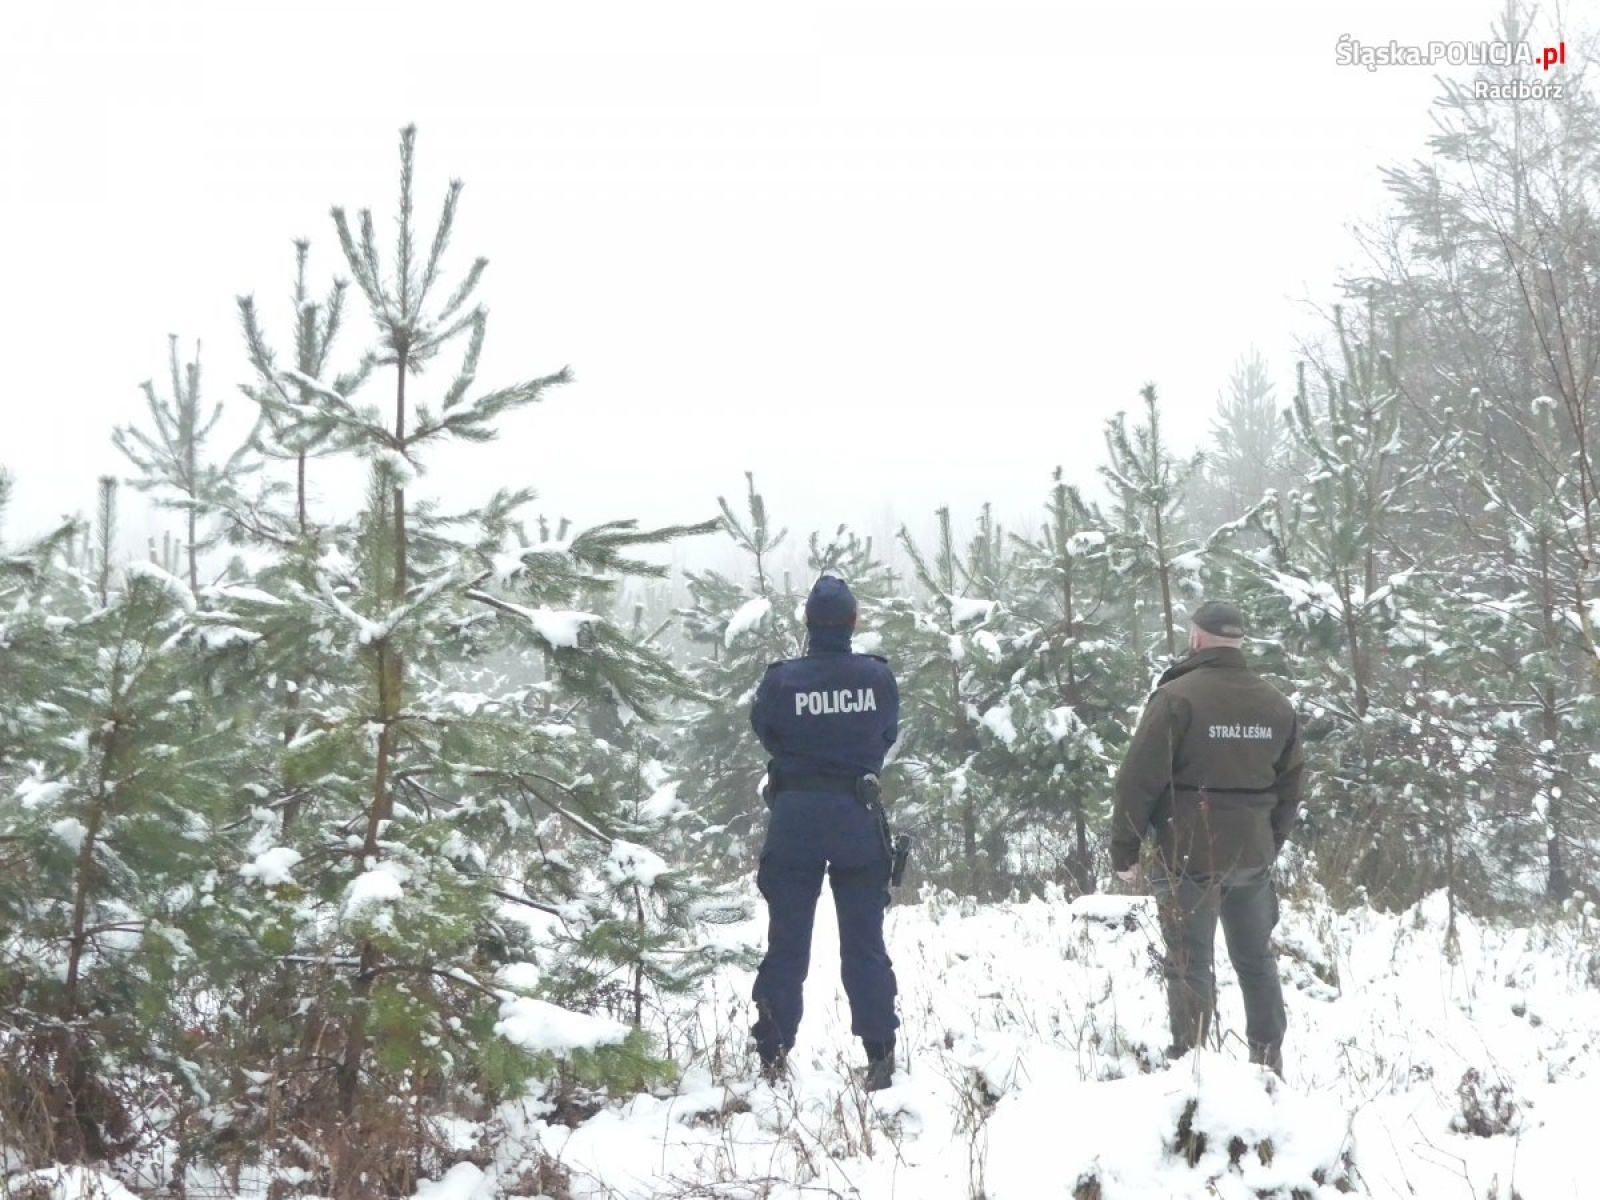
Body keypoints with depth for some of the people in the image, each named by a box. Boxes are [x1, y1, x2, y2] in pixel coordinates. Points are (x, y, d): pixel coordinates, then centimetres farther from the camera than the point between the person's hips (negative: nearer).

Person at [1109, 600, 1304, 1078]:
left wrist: (1124, 850, -6)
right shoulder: (1277, 703, 7)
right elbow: (1289, 785, 13)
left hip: (1188, 855, -5)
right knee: (1256, 958, 18)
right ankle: (1268, 1060, 25)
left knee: (1190, 963, 0)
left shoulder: (1176, 696, -12)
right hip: (1252, 856, 5)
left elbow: (1139, 780, -14)